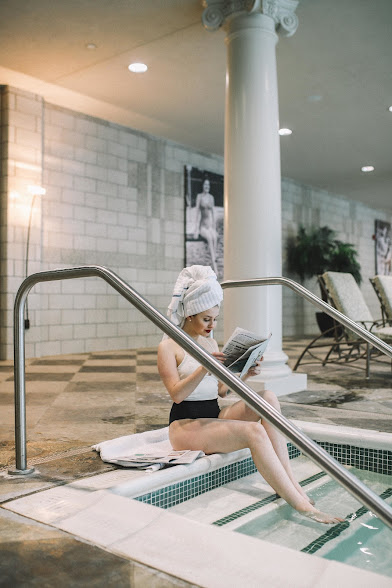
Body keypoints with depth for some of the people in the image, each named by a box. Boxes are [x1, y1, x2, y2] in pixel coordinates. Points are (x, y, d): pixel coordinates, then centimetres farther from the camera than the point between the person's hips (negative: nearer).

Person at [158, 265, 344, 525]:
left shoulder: (210, 342, 16)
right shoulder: (169, 347, -4)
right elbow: (177, 394, -15)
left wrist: (244, 375, -2)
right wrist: (204, 367, -28)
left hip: (214, 417, 7)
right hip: (186, 425, -6)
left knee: (268, 397, -20)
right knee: (254, 432, -31)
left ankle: (291, 483, -24)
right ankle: (302, 506, -29)